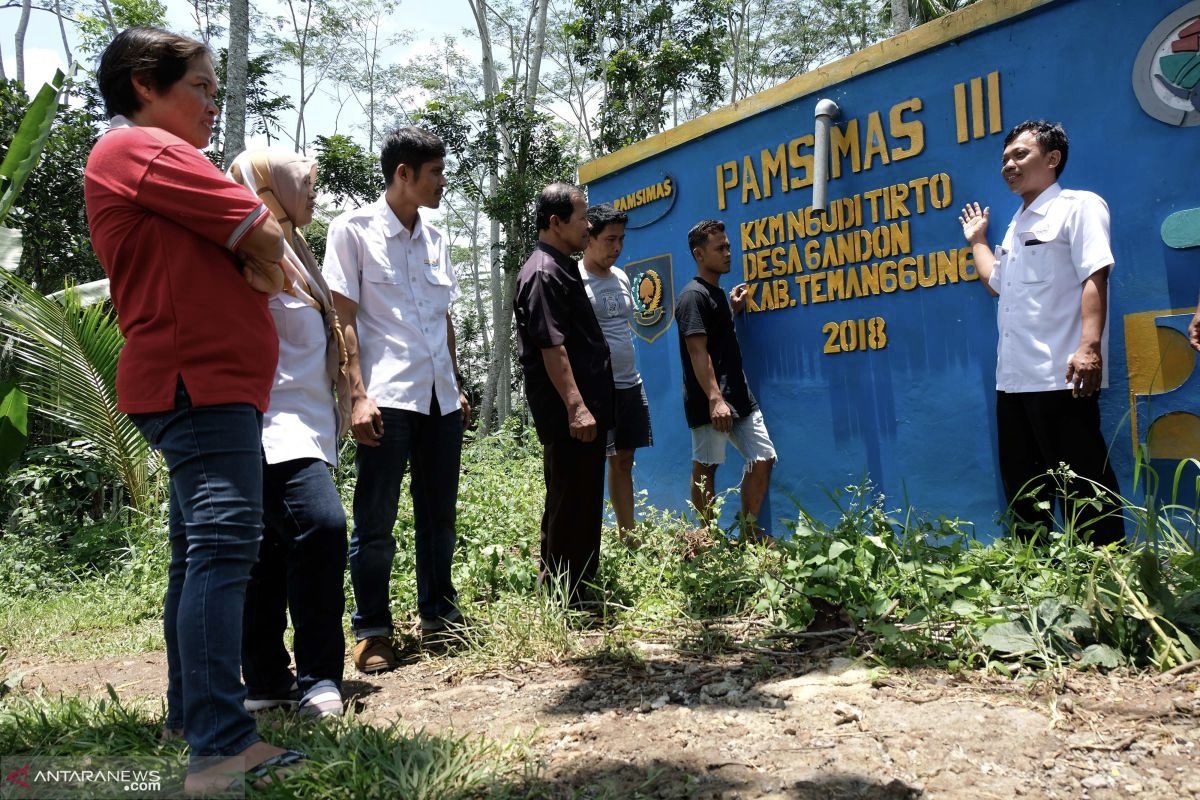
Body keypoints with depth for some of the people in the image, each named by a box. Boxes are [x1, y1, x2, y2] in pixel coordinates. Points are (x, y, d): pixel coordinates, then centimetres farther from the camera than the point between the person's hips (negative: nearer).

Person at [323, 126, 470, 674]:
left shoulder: (436, 239, 15)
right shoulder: (354, 230, -2)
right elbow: (342, 318, -6)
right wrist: (357, 396, -14)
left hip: (440, 398, 6)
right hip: (387, 397, -6)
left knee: (439, 515, 13)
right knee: (376, 520, -1)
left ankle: (439, 614, 26)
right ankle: (372, 632, 11)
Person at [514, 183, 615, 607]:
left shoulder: (563, 268, 18)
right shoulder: (544, 273, -14)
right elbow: (551, 347, -22)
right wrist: (576, 407, -26)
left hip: (586, 407, 10)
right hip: (567, 413, -10)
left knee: (583, 499, 16)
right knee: (569, 501, -3)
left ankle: (579, 586, 27)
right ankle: (565, 591, 7)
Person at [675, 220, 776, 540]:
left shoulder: (717, 293, 17)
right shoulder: (694, 295, -11)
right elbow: (697, 351, -19)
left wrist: (733, 308, 20)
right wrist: (715, 399, -24)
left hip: (740, 396, 9)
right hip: (710, 401, -9)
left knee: (763, 459, 8)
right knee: (705, 467, 2)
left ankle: (749, 529, 20)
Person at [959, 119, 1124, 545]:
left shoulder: (1078, 206, -1)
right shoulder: (1016, 226, 22)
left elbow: (1095, 277, -14)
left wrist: (1090, 345, -26)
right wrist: (977, 240, 34)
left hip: (1059, 377, -9)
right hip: (1013, 378, 9)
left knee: (1083, 488, -4)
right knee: (1023, 490, 13)